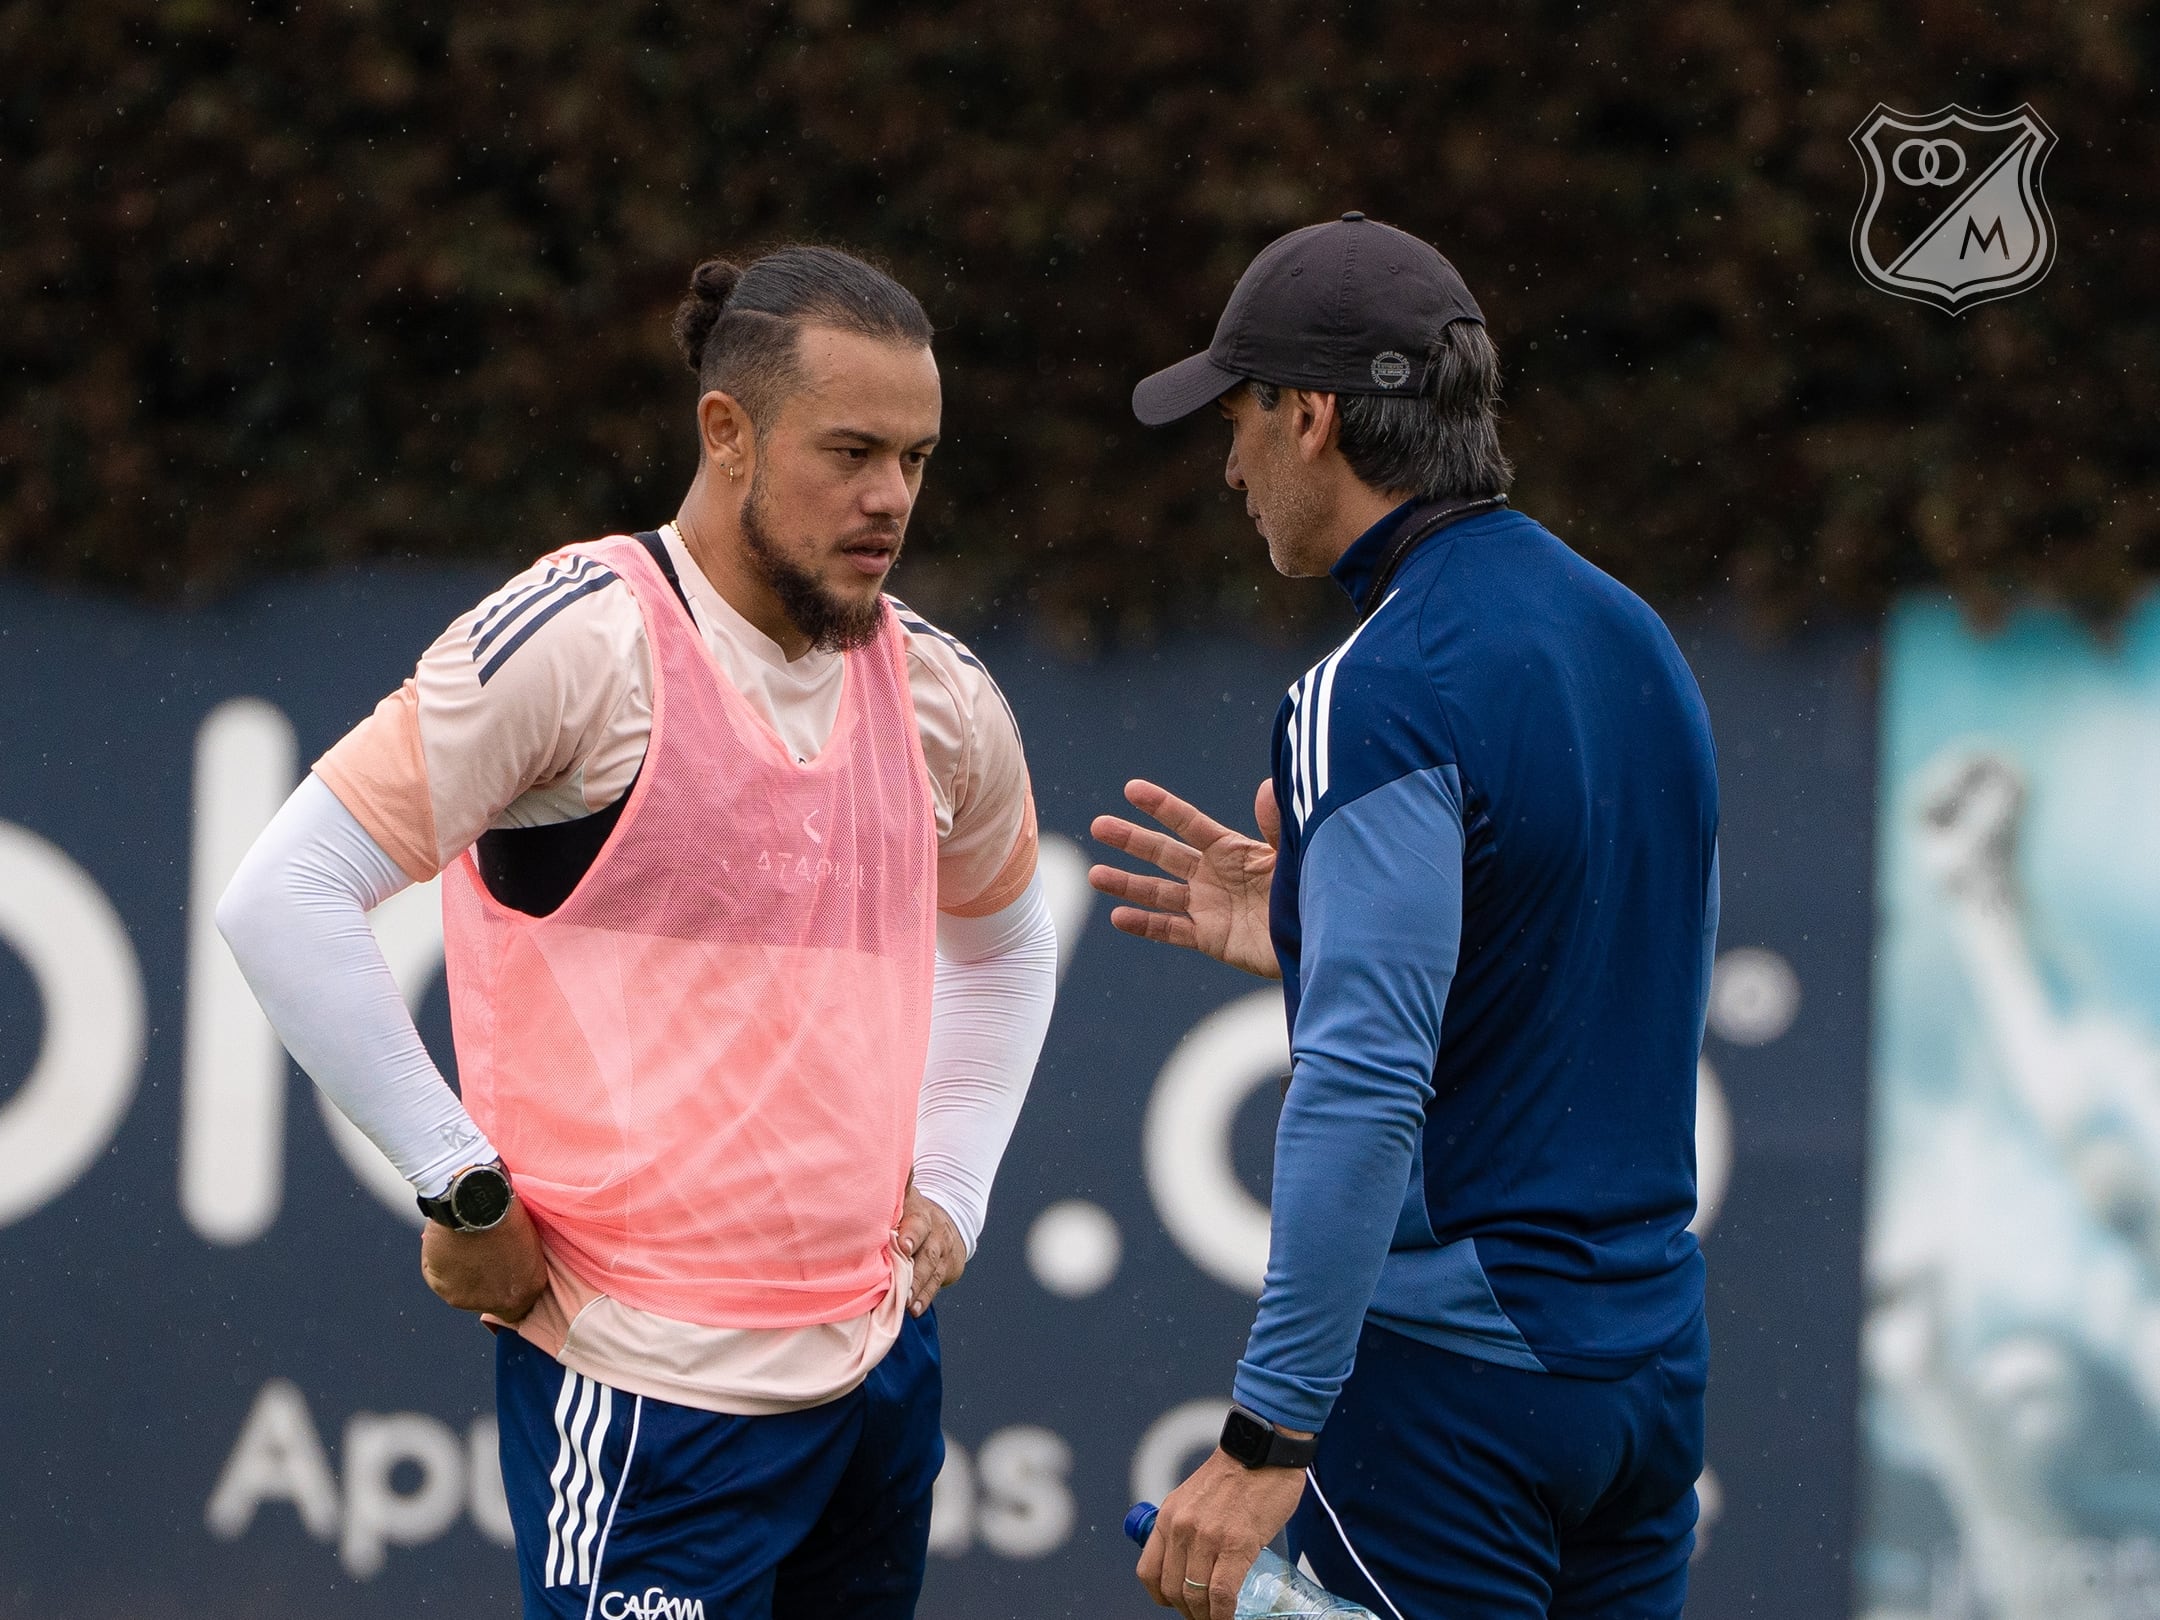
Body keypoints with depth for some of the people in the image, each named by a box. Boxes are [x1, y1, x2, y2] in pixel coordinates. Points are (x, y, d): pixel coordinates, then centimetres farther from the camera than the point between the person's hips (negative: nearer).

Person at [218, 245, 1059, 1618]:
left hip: (879, 1362, 7)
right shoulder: (581, 641, -10)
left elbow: (1005, 941, 32)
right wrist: (465, 1186, -13)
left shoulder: (939, 694, 11)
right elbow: (285, 898, -13)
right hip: (644, 1388, -7)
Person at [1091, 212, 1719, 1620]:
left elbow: (1366, 1091, -24)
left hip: (1449, 1383, -8)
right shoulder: (1636, 641, 10)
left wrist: (1266, 1437, -24)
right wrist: (1306, 937, 19)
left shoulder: (1381, 696, -16)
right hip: (1652, 1358, 8)